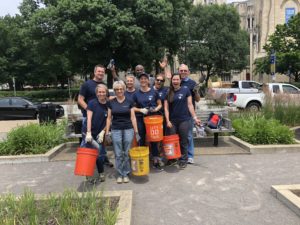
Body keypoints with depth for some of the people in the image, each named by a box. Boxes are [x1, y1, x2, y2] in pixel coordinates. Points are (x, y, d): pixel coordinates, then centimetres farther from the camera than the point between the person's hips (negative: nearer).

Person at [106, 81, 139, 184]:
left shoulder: (129, 102, 2)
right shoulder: (111, 102, 4)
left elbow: (133, 117, 2)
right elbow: (109, 118, 6)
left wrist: (136, 131, -2)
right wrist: (107, 132, 2)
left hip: (128, 130, 0)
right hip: (116, 130, 1)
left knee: (127, 153, 5)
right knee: (118, 154, 5)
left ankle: (126, 174, 21)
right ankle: (119, 174, 19)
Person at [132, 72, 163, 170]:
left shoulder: (154, 92, 2)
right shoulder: (136, 94, 3)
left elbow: (160, 104, 8)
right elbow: (132, 107, 6)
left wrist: (156, 109, -12)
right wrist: (141, 110, -11)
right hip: (140, 119, 1)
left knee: (154, 139, 4)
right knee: (141, 140, 8)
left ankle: (156, 161, 15)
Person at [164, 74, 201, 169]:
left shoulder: (185, 90, 1)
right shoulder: (168, 93, 5)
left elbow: (190, 105, 1)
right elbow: (166, 107, 3)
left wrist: (195, 117, -4)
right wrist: (167, 120, -6)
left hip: (184, 120, -2)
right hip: (172, 121, 2)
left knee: (183, 141, 6)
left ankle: (183, 160, 21)